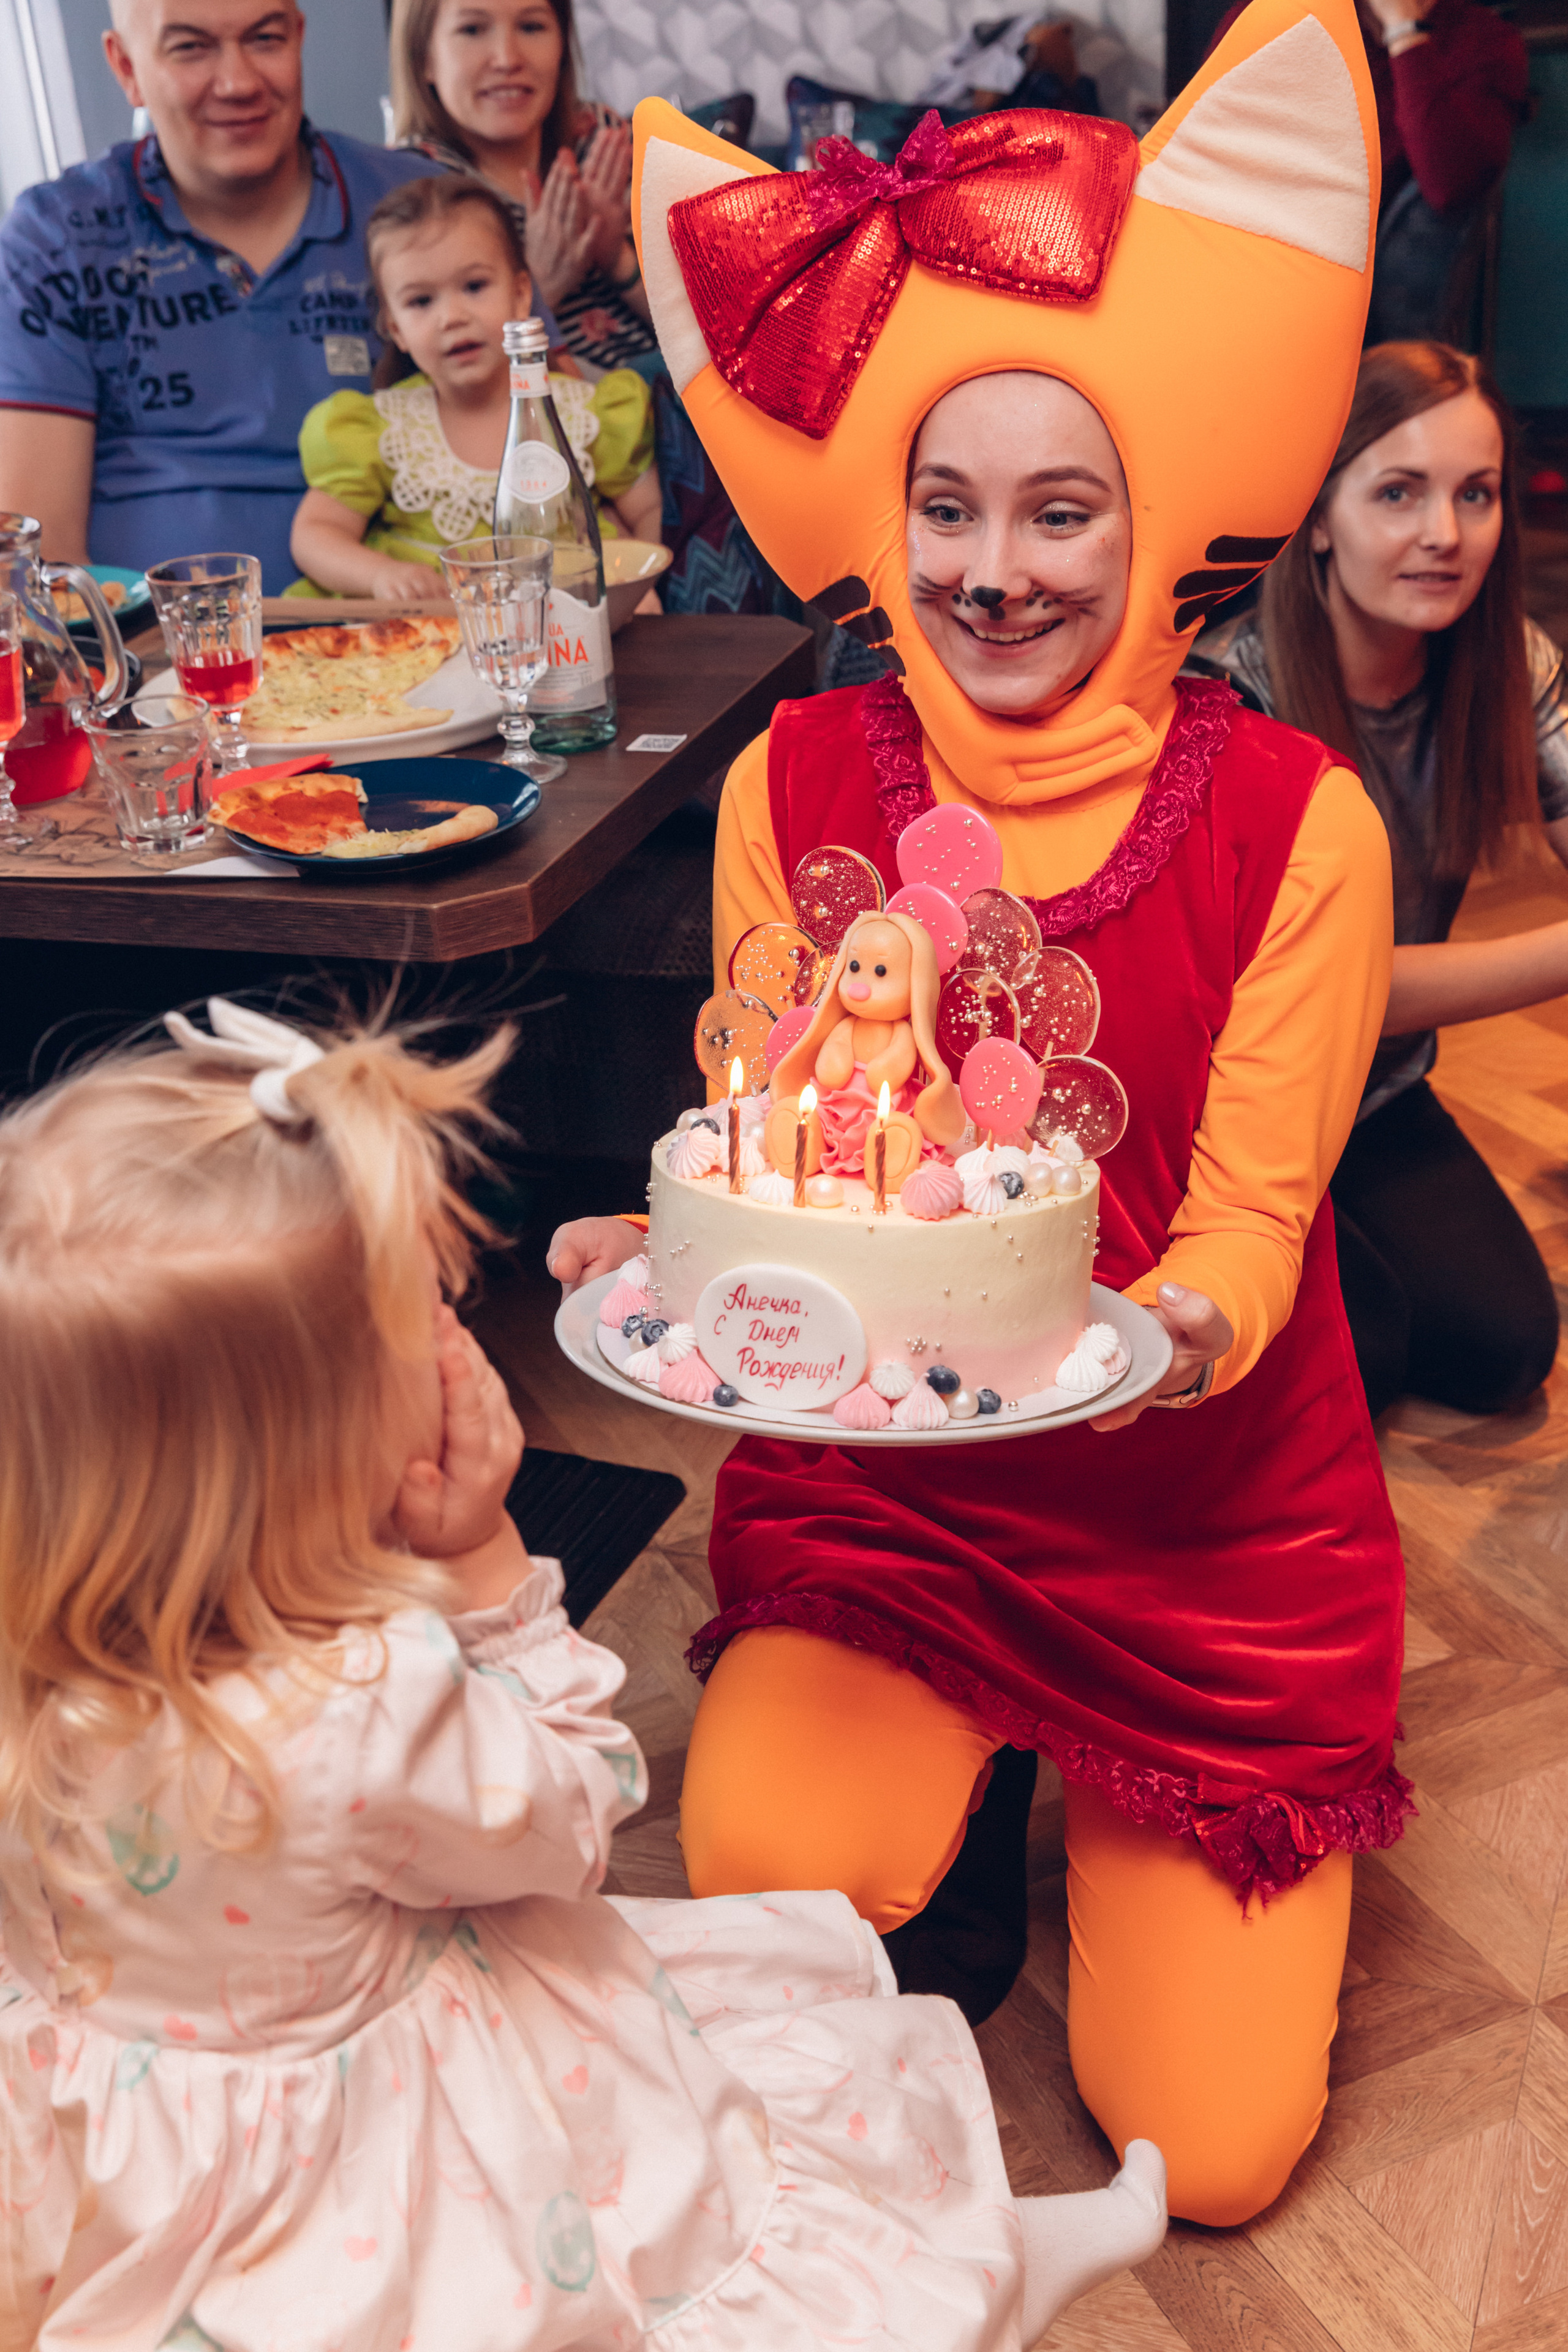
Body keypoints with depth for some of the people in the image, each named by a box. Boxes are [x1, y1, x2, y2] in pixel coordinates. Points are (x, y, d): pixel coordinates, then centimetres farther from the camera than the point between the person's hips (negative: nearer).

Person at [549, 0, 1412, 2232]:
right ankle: (966, 1805, 15)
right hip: (873, 1482, 2)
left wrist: (1185, 1327, -33)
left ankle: (1111, 1808, 33)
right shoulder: (795, 784, -6)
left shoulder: (1293, 820, -13)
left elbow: (1250, 1217, -11)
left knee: (1205, 2155, 1)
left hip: (1207, 1518, -1)